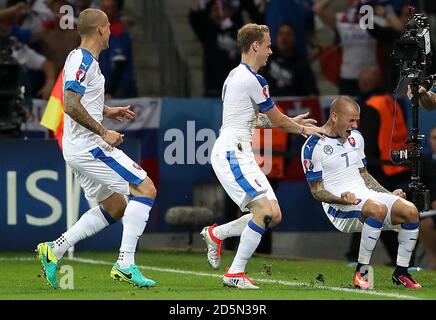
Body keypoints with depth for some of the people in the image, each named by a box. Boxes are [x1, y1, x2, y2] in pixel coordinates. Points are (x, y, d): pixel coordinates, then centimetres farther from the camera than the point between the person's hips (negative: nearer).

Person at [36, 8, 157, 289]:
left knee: (115, 207, 16)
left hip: (80, 150, 10)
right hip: (90, 147, -10)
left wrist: (108, 112, 23)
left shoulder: (85, 60, 16)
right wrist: (103, 132, -20)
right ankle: (126, 264, -14)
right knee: (146, 189, -10)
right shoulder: (83, 61, -15)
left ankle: (54, 250, 11)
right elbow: (71, 106, -25)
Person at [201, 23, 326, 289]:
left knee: (274, 216, 4)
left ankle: (215, 234, 17)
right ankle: (235, 274, -15)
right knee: (264, 210, -20)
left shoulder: (237, 75, 18)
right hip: (231, 153, -10)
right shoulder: (252, 80, -13)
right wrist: (304, 129, 14)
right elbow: (277, 120, -4)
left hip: (241, 155, 10)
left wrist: (292, 122, 31)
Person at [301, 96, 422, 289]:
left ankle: (401, 272, -2)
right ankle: (361, 271, -28)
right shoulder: (313, 147, -7)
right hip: (339, 208, -7)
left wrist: (389, 194, 14)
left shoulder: (355, 137, 16)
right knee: (378, 208, -37)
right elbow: (317, 190, -6)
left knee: (411, 211, -15)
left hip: (366, 194, 7)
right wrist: (342, 199, -25)